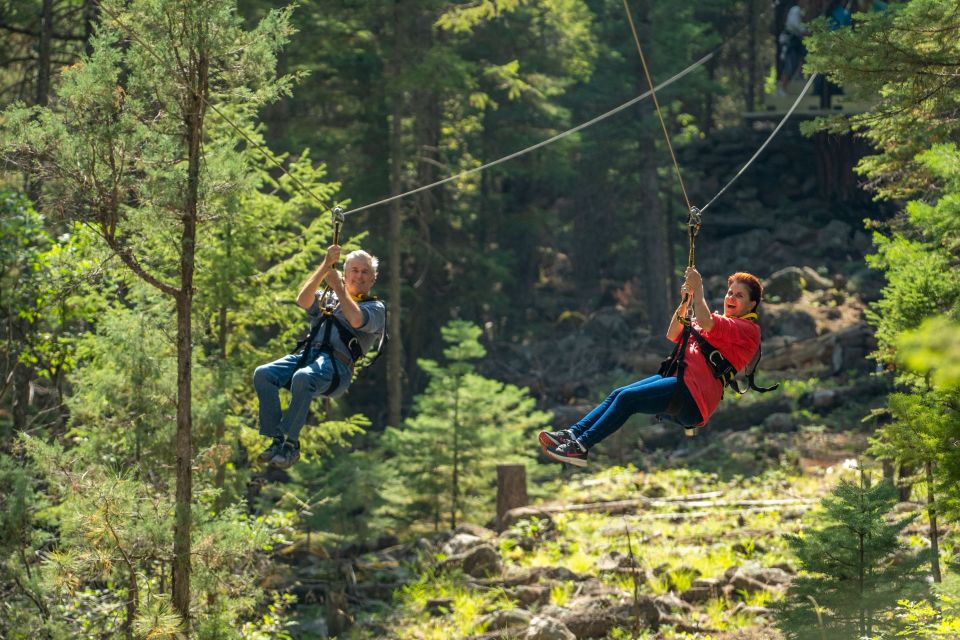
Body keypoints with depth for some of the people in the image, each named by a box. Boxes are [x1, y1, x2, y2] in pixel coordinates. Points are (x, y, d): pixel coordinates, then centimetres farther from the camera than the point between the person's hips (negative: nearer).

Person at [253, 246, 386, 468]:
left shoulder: (376, 308, 16)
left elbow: (356, 320, -8)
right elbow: (303, 300, 9)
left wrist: (338, 287, -1)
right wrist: (325, 267, 2)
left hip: (337, 364, -5)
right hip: (307, 355, 5)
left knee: (302, 378, -39)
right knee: (262, 374, -23)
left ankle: (291, 444, -32)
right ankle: (276, 441, -23)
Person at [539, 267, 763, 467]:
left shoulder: (747, 328, -1)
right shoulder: (721, 323, 28)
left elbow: (705, 323, -20)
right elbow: (673, 335, 22)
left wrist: (698, 289, -10)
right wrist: (684, 303, 9)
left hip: (694, 397, -9)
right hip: (679, 378, 9)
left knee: (627, 397, -20)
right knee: (618, 394, -7)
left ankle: (581, 446, -23)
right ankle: (573, 434, -13)